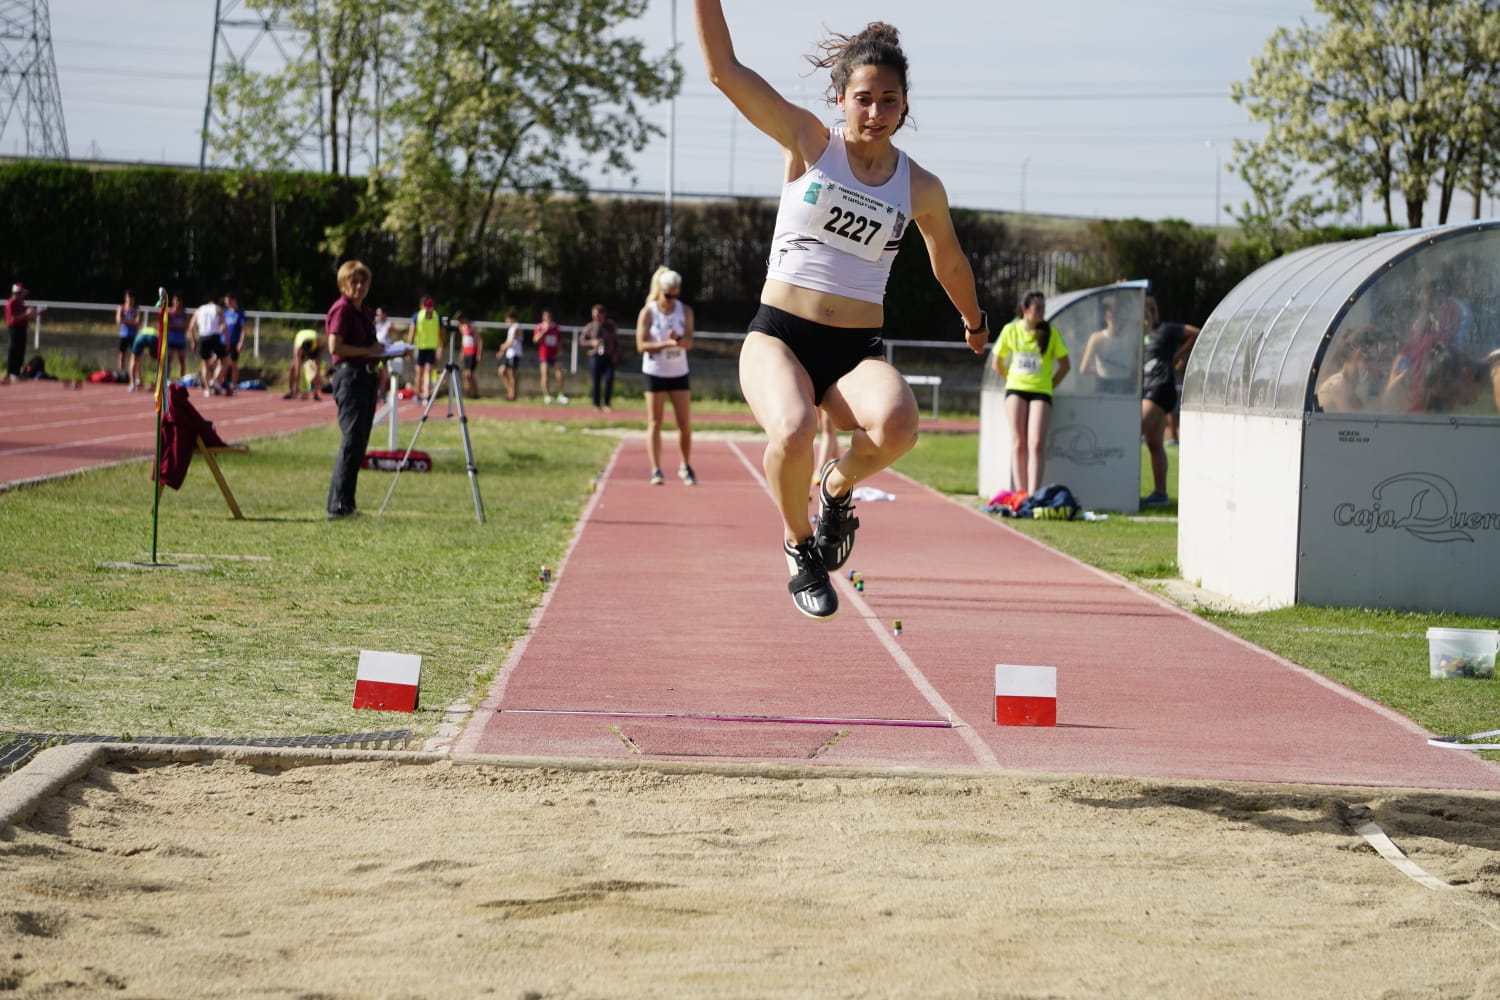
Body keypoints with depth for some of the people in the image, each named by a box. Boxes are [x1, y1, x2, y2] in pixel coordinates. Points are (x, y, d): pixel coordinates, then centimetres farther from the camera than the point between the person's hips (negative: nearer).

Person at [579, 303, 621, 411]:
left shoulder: (611, 325, 5)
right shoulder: (590, 327, 3)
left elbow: (616, 341, 11)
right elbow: (581, 341, 8)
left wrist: (616, 355, 2)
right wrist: (592, 343, -10)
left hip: (609, 357, 0)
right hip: (595, 357, 0)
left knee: (609, 379, -11)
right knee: (596, 382, 1)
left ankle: (607, 404, 0)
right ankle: (597, 405, 13)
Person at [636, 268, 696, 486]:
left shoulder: (685, 311, 2)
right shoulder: (647, 312, -6)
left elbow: (689, 343, -5)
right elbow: (641, 345, -11)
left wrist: (679, 340, -28)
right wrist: (666, 344, -24)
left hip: (679, 373, 2)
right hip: (655, 373, -2)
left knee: (685, 423, 1)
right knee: (654, 423, -2)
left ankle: (686, 467, 15)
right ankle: (656, 470, -1)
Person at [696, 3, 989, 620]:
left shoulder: (921, 190, 7)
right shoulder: (809, 144, 1)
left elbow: (949, 264, 26)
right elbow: (724, 69, -6)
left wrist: (975, 322, 39)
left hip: (858, 353, 2)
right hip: (778, 338, -2)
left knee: (897, 423, -34)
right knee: (794, 430, -35)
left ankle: (839, 487, 3)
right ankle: (799, 543, -2)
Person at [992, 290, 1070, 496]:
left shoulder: (1051, 333, 0)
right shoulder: (1011, 330, 3)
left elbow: (1065, 364, 7)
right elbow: (997, 363, 15)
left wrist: (1050, 385, 3)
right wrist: (1012, 379, 11)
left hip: (1041, 392, -2)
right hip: (1016, 391, 2)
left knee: (1036, 445, -14)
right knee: (1018, 444, -2)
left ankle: (1033, 496, -19)